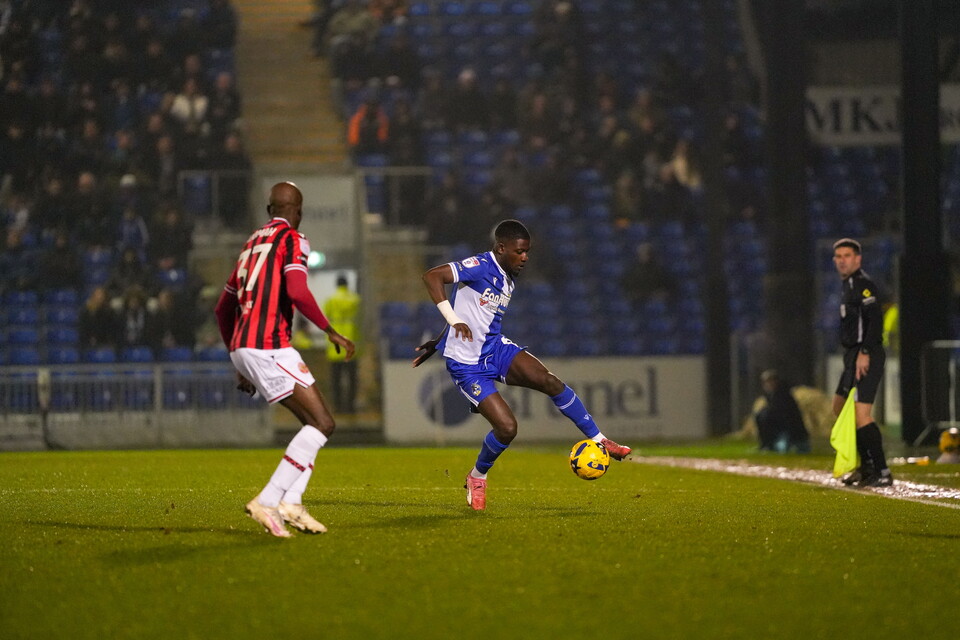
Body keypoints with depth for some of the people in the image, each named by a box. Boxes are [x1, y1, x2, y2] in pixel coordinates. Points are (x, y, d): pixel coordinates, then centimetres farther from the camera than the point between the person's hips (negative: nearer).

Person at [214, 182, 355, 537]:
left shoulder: (253, 241, 22)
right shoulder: (292, 239, -2)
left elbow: (223, 308, 27)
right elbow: (297, 293, -20)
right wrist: (331, 332, -10)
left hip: (241, 347, 9)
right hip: (268, 346, -9)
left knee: (315, 422, 14)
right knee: (322, 424, -8)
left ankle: (291, 503, 2)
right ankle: (267, 502, -16)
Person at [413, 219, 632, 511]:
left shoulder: (508, 279, 11)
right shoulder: (481, 267, -16)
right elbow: (432, 276, -25)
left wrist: (439, 342, 27)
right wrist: (454, 321, -28)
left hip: (496, 349, 7)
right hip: (467, 364, -7)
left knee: (548, 380, -19)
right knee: (507, 427, -16)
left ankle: (599, 440, -10)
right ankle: (477, 477, 13)